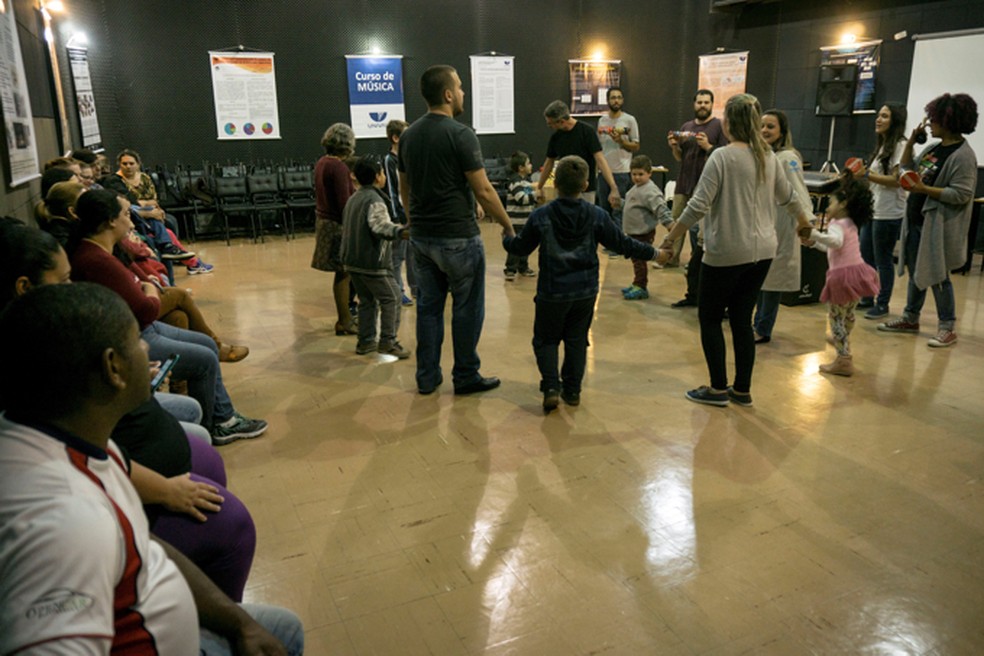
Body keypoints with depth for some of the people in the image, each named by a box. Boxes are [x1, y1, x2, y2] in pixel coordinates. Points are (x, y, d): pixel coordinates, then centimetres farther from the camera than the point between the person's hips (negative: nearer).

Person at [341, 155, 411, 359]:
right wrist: (400, 232, -49)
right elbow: (380, 225, -35)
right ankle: (387, 341, -1)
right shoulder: (375, 200, -15)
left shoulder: (353, 199, 15)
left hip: (352, 261, 9)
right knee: (391, 298, 0)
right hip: (372, 262, -9)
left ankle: (365, 341, 19)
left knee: (367, 300, 17)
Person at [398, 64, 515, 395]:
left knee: (429, 305, 13)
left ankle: (427, 377, 20)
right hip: (457, 237, -7)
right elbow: (483, 191, -15)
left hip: (421, 237, 7)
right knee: (467, 308, 6)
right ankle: (466, 377, 16)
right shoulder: (460, 135, -14)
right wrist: (508, 226, -4)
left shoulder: (409, 135, 7)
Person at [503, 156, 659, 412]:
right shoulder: (597, 216, -6)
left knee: (545, 340, 13)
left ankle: (551, 387, -3)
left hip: (552, 293, -2)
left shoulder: (540, 216, -9)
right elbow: (622, 243, 0)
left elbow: (521, 247, 3)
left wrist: (506, 238, 26)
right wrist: (652, 253, 15)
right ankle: (572, 390, 19)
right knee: (577, 340, 16)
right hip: (585, 292, 2)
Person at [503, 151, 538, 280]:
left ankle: (523, 267, 24)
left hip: (527, 219, 8)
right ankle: (510, 269, 1)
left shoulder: (527, 180, 13)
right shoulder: (514, 181, -15)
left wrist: (537, 199, 5)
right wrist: (535, 194, -20)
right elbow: (521, 198, -24)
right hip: (516, 220, -8)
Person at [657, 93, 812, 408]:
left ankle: (718, 389, 15)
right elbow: (788, 196, 22)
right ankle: (742, 390, 23)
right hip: (762, 251, 7)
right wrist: (804, 221, 41)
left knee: (710, 317, 10)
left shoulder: (722, 156, -13)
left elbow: (698, 206, -19)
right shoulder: (768, 157, 8)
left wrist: (668, 240, -14)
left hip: (727, 253, -6)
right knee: (742, 319, 15)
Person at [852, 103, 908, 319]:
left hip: (888, 214, -9)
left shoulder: (900, 146, -12)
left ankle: (882, 304, 10)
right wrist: (863, 172, 6)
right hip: (872, 210, 9)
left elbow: (897, 180, -18)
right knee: (866, 257, 14)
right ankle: (867, 299, 26)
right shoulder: (882, 146, 15)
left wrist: (867, 175, -20)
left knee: (883, 260, -1)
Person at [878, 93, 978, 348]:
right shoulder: (934, 149, 11)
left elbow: (961, 195, -20)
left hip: (938, 227, -9)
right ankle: (910, 319, 29)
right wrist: (911, 141, 9)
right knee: (915, 272, 16)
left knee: (937, 276, -3)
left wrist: (925, 189, -24)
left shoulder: (963, 155, -15)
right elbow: (907, 168, 19)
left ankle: (947, 328, 9)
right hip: (916, 221, 9)